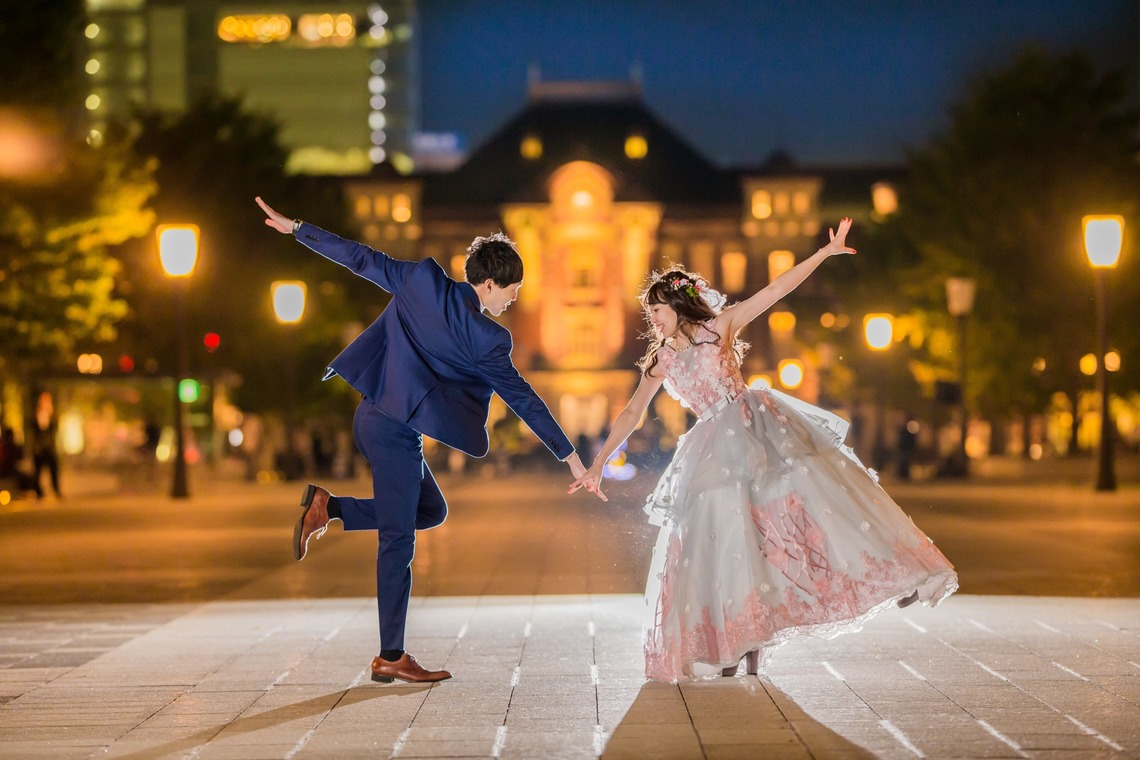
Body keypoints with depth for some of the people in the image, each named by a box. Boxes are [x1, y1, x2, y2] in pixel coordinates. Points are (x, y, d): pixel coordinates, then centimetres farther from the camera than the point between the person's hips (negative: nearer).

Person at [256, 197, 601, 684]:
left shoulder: (422, 280, 2)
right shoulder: (486, 338, -12)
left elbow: (360, 259, 6)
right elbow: (522, 399, -7)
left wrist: (294, 227, 15)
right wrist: (569, 455, 1)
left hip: (370, 416, 8)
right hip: (396, 432, -8)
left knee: (431, 510, 21)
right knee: (397, 539, -3)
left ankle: (329, 508, 12)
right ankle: (391, 657, 0)